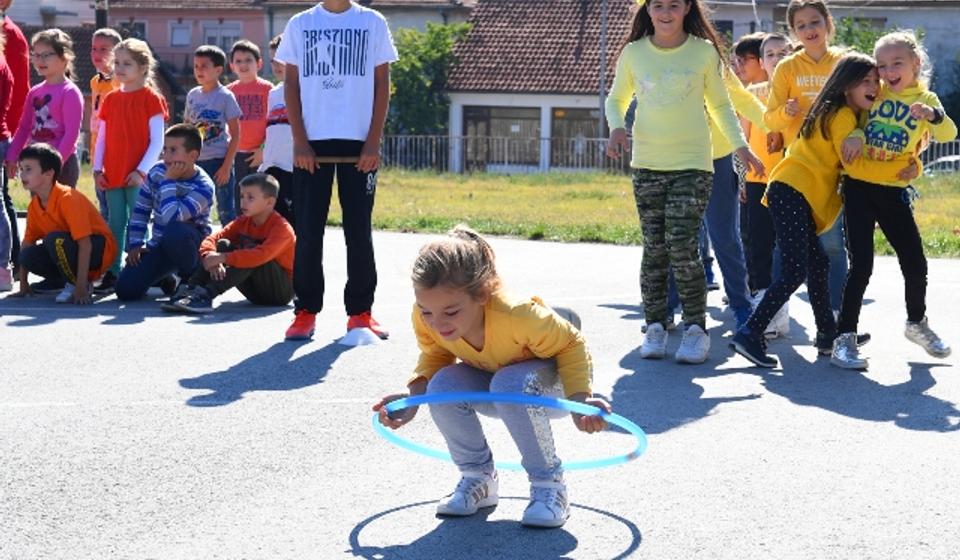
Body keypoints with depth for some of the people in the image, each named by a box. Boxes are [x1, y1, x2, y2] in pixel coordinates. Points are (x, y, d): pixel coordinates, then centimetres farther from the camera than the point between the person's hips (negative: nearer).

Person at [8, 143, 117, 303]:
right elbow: (27, 243, 7)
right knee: (28, 255, -15)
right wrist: (23, 285, 4)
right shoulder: (34, 206, -2)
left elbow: (85, 244, -29)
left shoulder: (68, 198, -25)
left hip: (98, 249, -7)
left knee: (54, 239, -32)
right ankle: (72, 281, 1)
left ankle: (80, 285, -13)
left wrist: (80, 286, -33)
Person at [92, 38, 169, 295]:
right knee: (115, 225, 6)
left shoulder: (151, 98, -3)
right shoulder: (110, 99, 12)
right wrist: (97, 169, 5)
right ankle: (112, 273, 9)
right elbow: (101, 137, 15)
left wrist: (142, 170, -14)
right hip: (111, 176, 5)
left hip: (137, 176, -5)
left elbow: (157, 140, -7)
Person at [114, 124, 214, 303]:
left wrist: (169, 181, -28)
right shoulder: (157, 172, -4)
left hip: (190, 244, -5)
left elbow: (172, 218, -37)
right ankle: (168, 279, 19)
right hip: (158, 246, 5)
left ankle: (191, 279, -14)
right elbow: (140, 210, 6)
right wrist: (135, 244, -2)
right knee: (126, 289, -12)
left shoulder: (203, 187, -23)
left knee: (174, 232, -42)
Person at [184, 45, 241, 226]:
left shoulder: (225, 96, -6)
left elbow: (235, 134, -7)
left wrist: (227, 165, -12)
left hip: (219, 161, -5)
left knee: (225, 211, -1)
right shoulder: (193, 95, 8)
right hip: (196, 161, 5)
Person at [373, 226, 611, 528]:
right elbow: (434, 356, -5)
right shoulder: (426, 319, -27)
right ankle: (478, 477, -1)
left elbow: (571, 345, -24)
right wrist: (412, 396, -24)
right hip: (488, 383, 5)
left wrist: (580, 399, -38)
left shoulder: (516, 316, -41)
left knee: (510, 386, -38)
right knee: (443, 386, -27)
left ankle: (548, 483, -16)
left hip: (552, 387, -5)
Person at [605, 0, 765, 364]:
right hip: (647, 165, 2)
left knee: (682, 245, -12)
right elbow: (616, 98, 16)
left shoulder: (704, 52, 1)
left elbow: (720, 104, 12)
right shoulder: (633, 53, 4)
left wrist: (740, 145, 2)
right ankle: (655, 326, 13)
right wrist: (616, 126, -5)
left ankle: (696, 328, -1)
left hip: (693, 164, -2)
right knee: (654, 248, 2)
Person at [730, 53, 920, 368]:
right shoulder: (842, 116, -8)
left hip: (802, 199, 10)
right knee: (794, 271, -15)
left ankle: (828, 335, 24)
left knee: (817, 263, 15)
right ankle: (749, 335, -17)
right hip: (792, 193, -10)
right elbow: (854, 165, -13)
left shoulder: (852, 116, 22)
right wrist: (898, 171, -11)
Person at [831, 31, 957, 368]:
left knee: (915, 264, 6)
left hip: (894, 191, 1)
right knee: (861, 265, -8)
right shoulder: (874, 92, 1)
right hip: (859, 187, -1)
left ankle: (917, 324, 33)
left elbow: (947, 134, -16)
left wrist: (934, 115, -38)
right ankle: (845, 338, -3)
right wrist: (855, 137, -11)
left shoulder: (925, 100, 0)